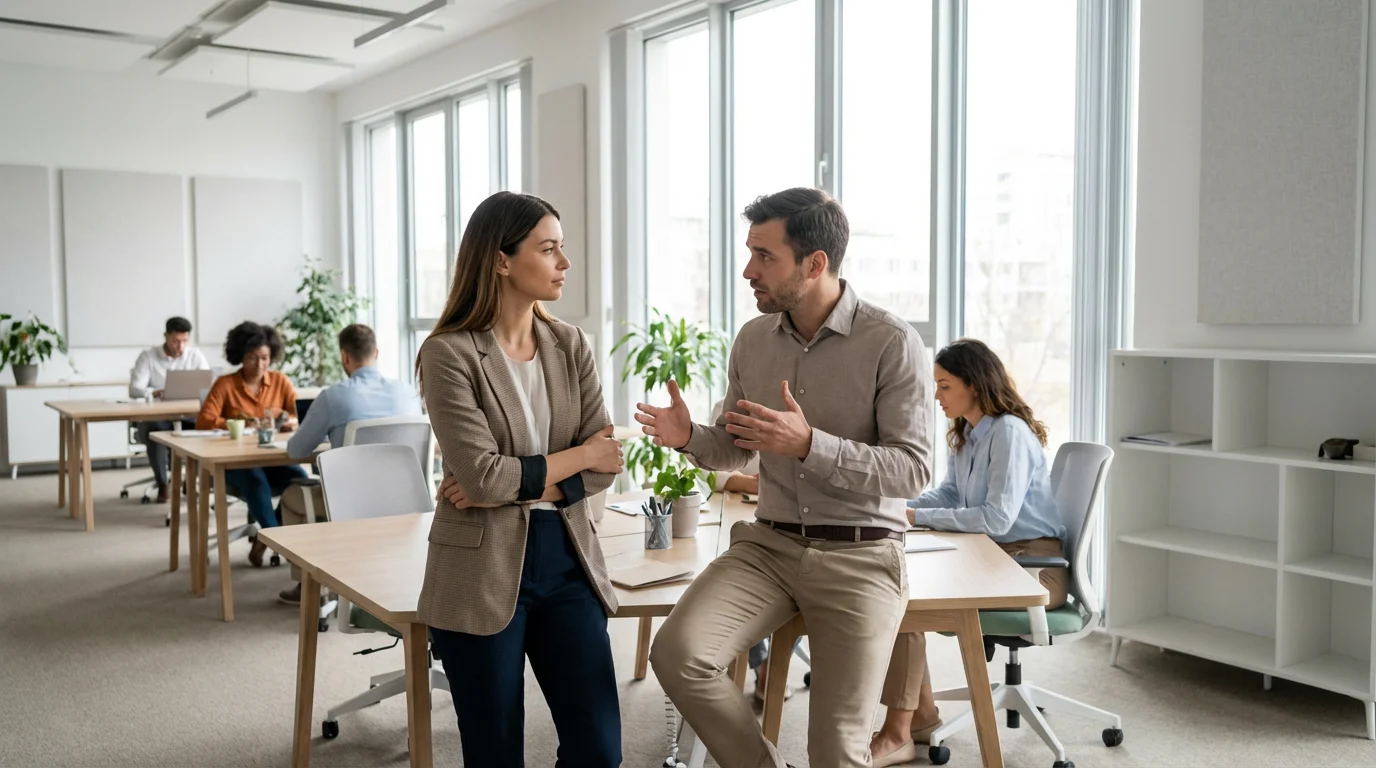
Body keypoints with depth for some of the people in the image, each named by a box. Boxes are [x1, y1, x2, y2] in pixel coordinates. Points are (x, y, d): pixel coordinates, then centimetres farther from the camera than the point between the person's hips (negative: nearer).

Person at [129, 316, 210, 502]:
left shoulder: (195, 355, 3)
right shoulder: (148, 356, -2)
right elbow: (135, 389, -11)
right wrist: (155, 392, -33)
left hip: (188, 415, 2)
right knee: (155, 430, -36)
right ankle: (162, 485, -16)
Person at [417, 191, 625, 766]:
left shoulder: (570, 344, 5)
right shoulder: (449, 353, -11)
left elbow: (605, 466, -1)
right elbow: (482, 476, -18)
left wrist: (517, 485, -14)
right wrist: (578, 456, -7)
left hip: (566, 560, 5)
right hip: (482, 573, -4)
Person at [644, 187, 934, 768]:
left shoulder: (892, 343, -11)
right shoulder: (753, 339, 6)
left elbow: (913, 470, -14)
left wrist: (809, 444, -27)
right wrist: (689, 437, -8)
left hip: (859, 555, -4)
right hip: (769, 543, 4)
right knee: (677, 652, -20)